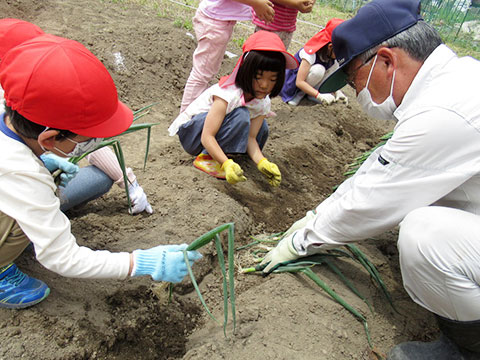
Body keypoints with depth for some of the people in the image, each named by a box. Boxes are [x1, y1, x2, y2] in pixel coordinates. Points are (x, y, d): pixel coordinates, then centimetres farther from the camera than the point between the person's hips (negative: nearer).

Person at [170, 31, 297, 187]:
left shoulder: (263, 103, -8)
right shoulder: (228, 94, -31)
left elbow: (250, 137, -14)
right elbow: (207, 137, -34)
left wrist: (262, 162, -30)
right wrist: (227, 164, -46)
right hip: (190, 131, -7)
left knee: (261, 127, -7)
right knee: (241, 116, -30)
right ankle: (206, 158, -21)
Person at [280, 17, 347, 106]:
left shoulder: (331, 54, -6)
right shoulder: (310, 53, -28)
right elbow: (299, 82, -31)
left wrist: (336, 91, -14)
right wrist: (319, 95, -37)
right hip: (293, 85, -8)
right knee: (318, 70, -34)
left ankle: (309, 93, -6)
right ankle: (299, 94, -13)